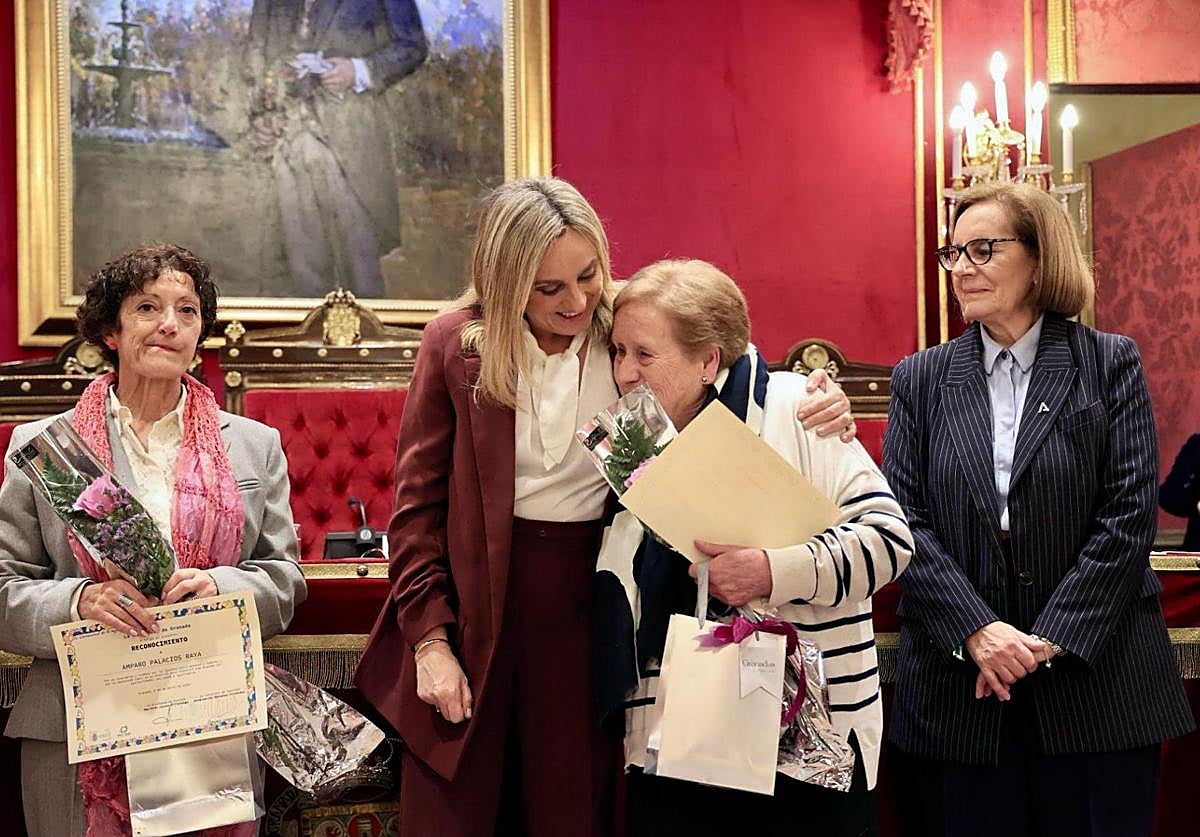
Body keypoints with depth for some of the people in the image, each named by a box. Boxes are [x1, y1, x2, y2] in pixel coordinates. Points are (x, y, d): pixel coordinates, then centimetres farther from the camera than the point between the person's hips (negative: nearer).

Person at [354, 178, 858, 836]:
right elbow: (418, 501, -1)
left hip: (588, 604, 1)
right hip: (475, 603, 0)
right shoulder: (456, 342, -4)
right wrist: (430, 639, -6)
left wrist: (815, 408, -17)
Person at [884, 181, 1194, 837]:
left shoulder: (1110, 364, 3)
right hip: (959, 688, 1)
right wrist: (976, 630, -13)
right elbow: (903, 519, -1)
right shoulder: (920, 379, 8)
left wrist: (1051, 638, -12)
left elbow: (1129, 516, -4)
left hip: (1095, 679, -1)